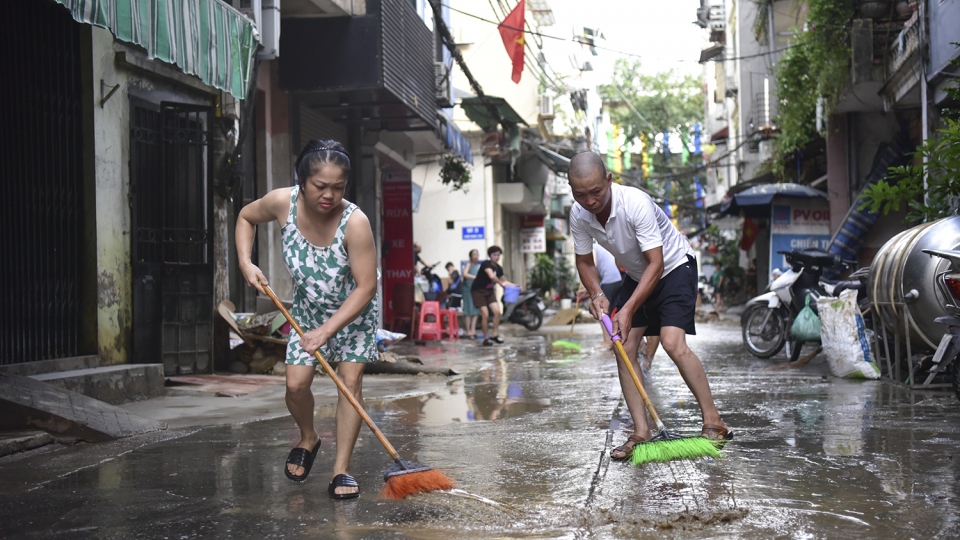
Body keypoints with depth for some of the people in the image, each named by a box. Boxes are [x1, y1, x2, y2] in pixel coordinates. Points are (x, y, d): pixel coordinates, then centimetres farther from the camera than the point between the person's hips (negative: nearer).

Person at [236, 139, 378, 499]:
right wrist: (245, 262, -15)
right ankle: (308, 438, 26)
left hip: (354, 310, -3)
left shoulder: (355, 222, -35)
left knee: (350, 381, -9)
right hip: (308, 309, 3)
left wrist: (326, 331, -37)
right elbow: (246, 217, 0)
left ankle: (341, 469, -2)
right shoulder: (282, 202, -24)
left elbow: (366, 287, -33)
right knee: (296, 384, -5)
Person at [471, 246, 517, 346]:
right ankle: (485, 338, -1)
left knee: (497, 312, -8)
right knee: (485, 314, -13)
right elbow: (491, 276, -37)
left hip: (489, 291, 7)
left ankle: (495, 335, 5)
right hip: (478, 291, -7)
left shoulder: (498, 268, 3)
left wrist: (513, 285, -1)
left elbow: (503, 280, 14)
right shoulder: (486, 264, -19)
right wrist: (501, 283, -38)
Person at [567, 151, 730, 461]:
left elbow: (656, 264, -31)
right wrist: (597, 294, -17)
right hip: (637, 275, 7)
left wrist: (628, 309, -35)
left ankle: (713, 422, -12)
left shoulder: (636, 204, -33)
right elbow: (584, 261, 2)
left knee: (672, 343, -22)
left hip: (674, 267, -6)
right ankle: (641, 432, 0)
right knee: (623, 348, -5)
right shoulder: (578, 215, -14)